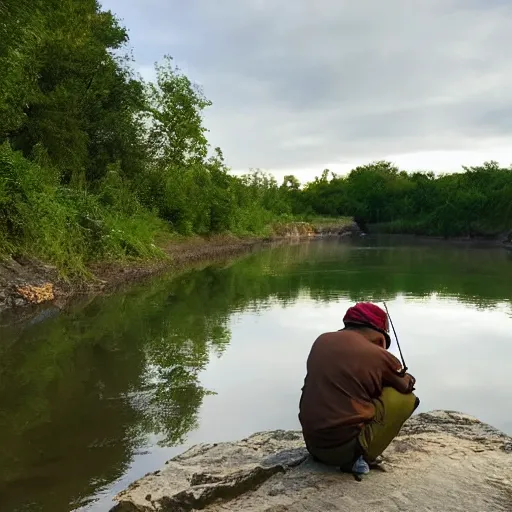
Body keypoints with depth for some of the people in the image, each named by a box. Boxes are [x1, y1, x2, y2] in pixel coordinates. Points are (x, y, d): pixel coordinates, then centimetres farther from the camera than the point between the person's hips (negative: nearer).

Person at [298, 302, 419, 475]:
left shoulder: (321, 341, 5)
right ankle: (359, 457, -3)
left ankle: (321, 452, 16)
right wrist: (408, 379, 34)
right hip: (345, 446, -6)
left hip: (311, 442, 6)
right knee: (406, 398, 4)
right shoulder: (379, 355, -8)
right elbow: (406, 386, 11)